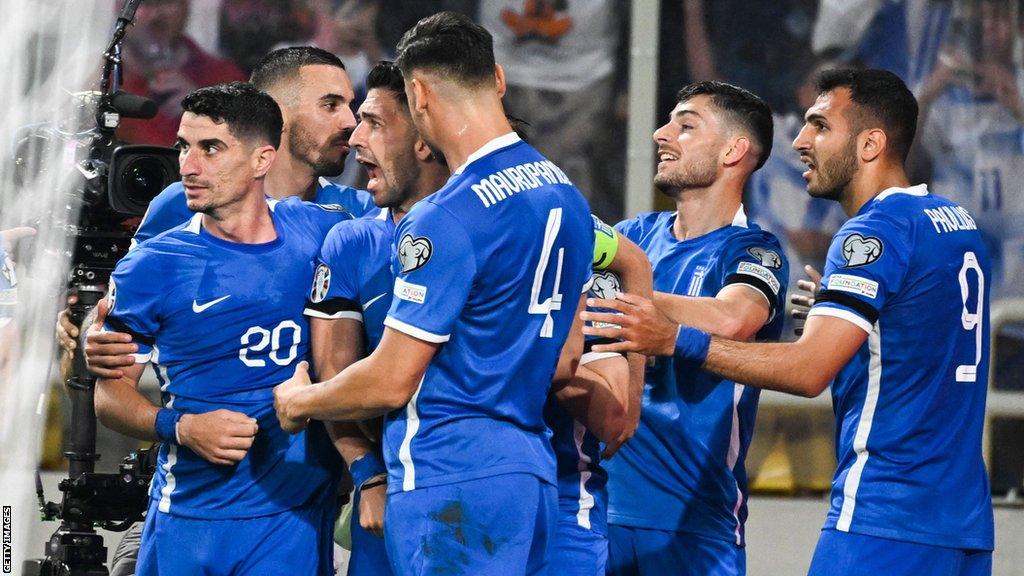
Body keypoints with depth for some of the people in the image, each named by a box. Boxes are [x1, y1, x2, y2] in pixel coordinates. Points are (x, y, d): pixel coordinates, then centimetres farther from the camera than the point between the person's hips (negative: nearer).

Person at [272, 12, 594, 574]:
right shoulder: (566, 196, 12)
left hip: (451, 475, -9)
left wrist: (298, 402, 5)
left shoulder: (445, 218, -16)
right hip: (531, 469, 9)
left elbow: (389, 384, -12)